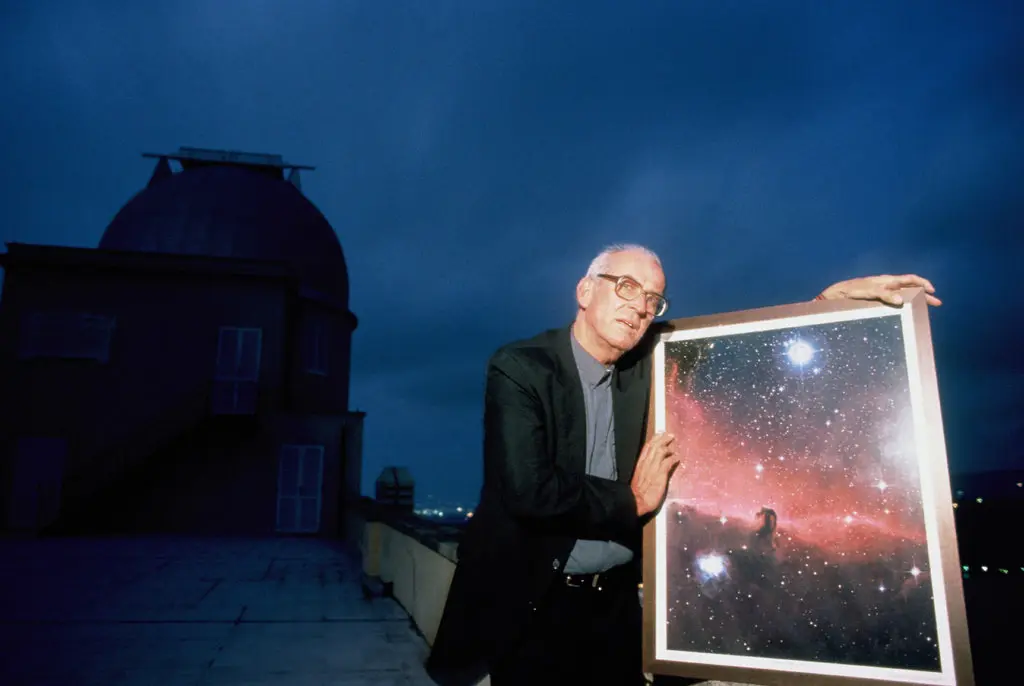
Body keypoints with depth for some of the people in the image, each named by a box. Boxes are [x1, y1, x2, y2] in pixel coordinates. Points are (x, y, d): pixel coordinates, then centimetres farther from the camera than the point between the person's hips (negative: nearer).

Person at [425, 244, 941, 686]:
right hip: (531, 607, -5)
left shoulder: (646, 367, 1)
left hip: (614, 603, 5)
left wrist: (834, 297, -2)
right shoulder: (520, 367, -16)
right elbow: (528, 489, -26)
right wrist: (633, 500, -14)